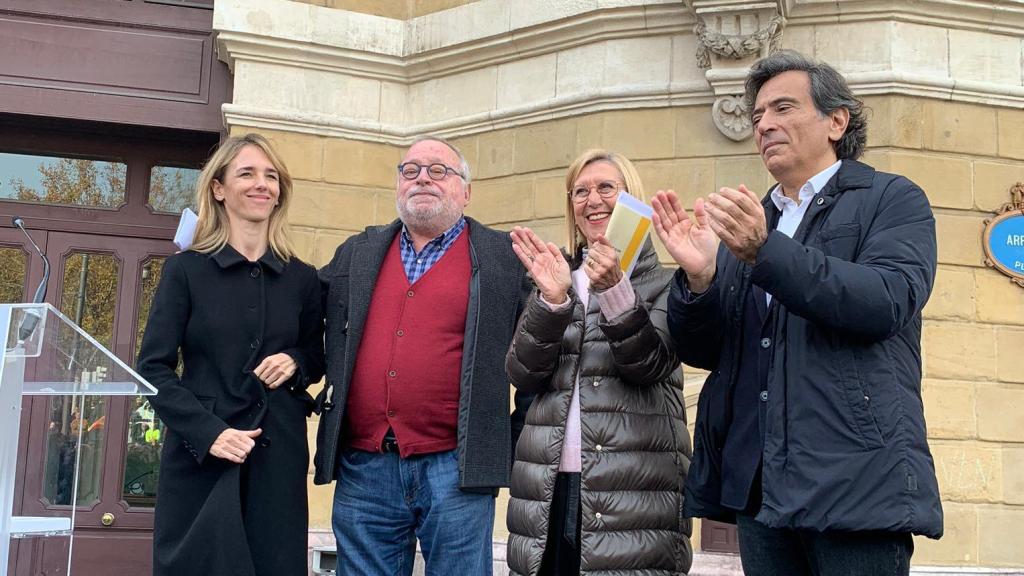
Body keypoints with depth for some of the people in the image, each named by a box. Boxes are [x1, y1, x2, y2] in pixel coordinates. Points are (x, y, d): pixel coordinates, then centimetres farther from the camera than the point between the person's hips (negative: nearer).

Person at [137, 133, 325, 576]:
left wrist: (296, 363, -5)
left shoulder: (302, 279, 8)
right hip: (200, 455, -2)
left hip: (278, 456, 2)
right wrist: (208, 433, -16)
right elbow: (153, 368, -3)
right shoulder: (186, 270, 0)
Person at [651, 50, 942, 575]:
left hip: (854, 477, -4)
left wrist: (765, 251, -22)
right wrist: (699, 276, -8)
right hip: (756, 484, 5)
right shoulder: (746, 221, 19)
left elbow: (889, 301, -14)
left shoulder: (893, 198, 5)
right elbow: (704, 351, 12)